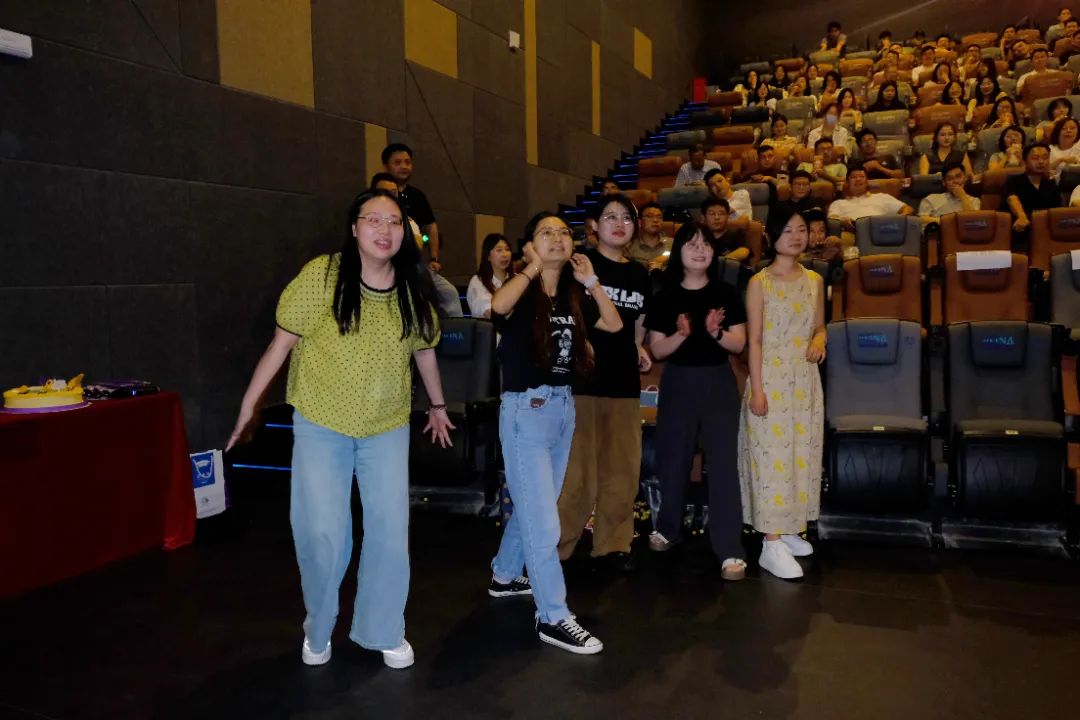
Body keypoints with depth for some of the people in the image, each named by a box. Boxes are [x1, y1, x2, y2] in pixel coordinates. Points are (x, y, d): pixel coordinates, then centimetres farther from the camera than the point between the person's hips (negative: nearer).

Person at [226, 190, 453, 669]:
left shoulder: (413, 289, -3)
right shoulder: (322, 275, -14)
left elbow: (423, 348, 12)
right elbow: (282, 343, -8)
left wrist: (437, 404, 20)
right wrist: (249, 405, -5)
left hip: (387, 427, 3)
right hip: (320, 424, -3)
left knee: (390, 530, 3)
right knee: (321, 532, -3)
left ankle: (384, 632, 25)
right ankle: (318, 631, 25)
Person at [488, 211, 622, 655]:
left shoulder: (573, 296, 9)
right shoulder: (522, 290, -9)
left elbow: (614, 324, 9)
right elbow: (498, 305, -32)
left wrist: (591, 281, 2)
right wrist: (534, 268, -19)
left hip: (564, 406, 7)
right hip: (525, 408, -7)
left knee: (534, 506, 19)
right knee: (542, 519, -5)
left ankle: (505, 576, 40)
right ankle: (553, 618, 3)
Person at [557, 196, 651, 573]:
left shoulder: (639, 274, 15)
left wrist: (640, 348, 5)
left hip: (624, 380, 6)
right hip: (582, 377, -6)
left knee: (623, 470, 11)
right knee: (576, 470, -2)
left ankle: (613, 544, 25)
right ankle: (556, 546, 12)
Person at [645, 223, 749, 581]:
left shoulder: (726, 293, 1)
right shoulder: (665, 296, 0)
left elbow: (739, 344, -1)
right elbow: (657, 350, -2)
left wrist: (716, 332, -20)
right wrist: (682, 334, -20)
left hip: (718, 382, -1)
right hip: (678, 383, 1)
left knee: (723, 461, -4)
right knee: (674, 458, 11)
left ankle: (730, 550, 0)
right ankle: (668, 528, 32)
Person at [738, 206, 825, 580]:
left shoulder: (815, 280, 9)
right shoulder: (760, 282, -6)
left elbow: (819, 327, 18)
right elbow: (754, 339, -9)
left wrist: (819, 340, -7)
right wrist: (757, 388, -14)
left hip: (805, 379, 6)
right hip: (771, 378, -6)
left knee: (801, 454, 11)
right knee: (771, 454, -5)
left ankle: (789, 529, 25)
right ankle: (771, 543, 0)